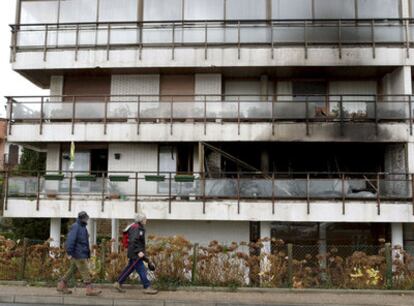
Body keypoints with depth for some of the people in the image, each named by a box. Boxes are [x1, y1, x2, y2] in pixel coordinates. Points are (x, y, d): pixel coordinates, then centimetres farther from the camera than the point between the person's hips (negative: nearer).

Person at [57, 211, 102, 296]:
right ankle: (89, 289, -7)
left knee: (72, 270, 15)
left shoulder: (82, 227, 17)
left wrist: (88, 254, 21)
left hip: (82, 254, 10)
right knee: (84, 271, -9)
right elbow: (70, 240, -20)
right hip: (78, 254, -10)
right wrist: (69, 253, -24)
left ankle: (61, 286, 23)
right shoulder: (75, 226, -13)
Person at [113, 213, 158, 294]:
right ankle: (147, 287, -1)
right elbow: (133, 241, -25)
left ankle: (118, 283, 22)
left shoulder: (139, 228, 16)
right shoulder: (136, 228, -16)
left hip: (136, 253, 11)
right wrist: (139, 251, -27)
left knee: (130, 268, 15)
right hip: (135, 254, -11)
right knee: (141, 270, -6)